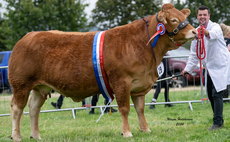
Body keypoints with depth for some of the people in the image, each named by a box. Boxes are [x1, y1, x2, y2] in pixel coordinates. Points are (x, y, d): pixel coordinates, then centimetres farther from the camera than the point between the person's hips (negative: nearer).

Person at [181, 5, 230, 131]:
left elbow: (214, 35, -40)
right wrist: (188, 69, 10)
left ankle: (217, 122, -13)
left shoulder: (215, 26, -13)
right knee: (210, 95, 11)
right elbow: (194, 54, 17)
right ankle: (219, 120, 23)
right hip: (209, 68, 8)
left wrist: (206, 33, -62)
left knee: (216, 94, -15)